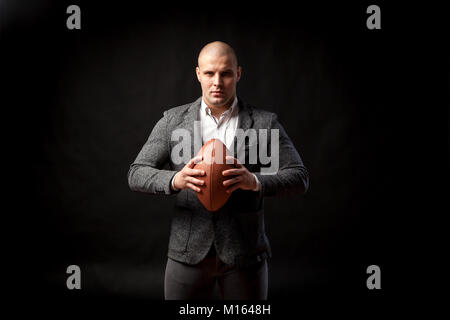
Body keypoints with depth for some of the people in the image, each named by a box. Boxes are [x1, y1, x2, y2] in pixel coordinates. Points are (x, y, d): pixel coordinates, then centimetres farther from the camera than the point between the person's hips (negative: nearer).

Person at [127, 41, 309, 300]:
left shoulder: (265, 123, 0)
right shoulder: (173, 120, 2)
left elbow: (299, 178, -4)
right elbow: (137, 174, -1)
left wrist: (255, 181, -24)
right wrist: (175, 180, -23)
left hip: (245, 252, 0)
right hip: (189, 252, 1)